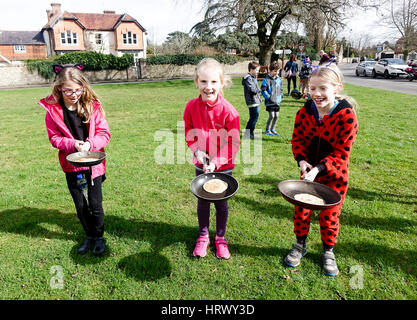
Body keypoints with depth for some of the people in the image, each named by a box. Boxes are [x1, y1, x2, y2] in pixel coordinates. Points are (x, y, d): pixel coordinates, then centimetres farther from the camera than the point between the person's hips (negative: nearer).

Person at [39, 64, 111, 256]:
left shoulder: (93, 106, -8)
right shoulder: (53, 110, -5)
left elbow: (104, 133, -7)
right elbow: (54, 138, -1)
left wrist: (90, 144, -24)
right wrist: (72, 144, -19)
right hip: (71, 164, 2)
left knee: (95, 204, 4)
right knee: (80, 205, 14)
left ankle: (99, 237, 27)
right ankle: (89, 236, 35)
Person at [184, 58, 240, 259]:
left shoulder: (228, 111, -19)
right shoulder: (192, 106, -9)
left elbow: (234, 143, -14)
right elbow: (189, 133, 3)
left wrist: (216, 162, -21)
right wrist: (197, 151, -14)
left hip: (223, 167, -2)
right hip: (201, 165, 3)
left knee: (221, 203, 13)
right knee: (202, 202, 16)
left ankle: (220, 238, 36)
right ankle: (203, 237, 38)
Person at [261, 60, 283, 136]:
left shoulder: (279, 79, 11)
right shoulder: (267, 79, -9)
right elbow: (263, 90, -10)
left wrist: (281, 97, 10)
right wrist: (268, 97, -14)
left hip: (277, 101, 6)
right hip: (270, 102, -6)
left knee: (276, 116, 8)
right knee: (271, 116, -9)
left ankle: (272, 129, 24)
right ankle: (267, 130, 7)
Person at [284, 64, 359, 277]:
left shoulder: (346, 115, -19)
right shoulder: (305, 112, -8)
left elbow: (342, 152, -17)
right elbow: (297, 139, 1)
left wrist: (319, 168, -27)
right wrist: (301, 160, -17)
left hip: (334, 175, -3)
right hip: (309, 171, 3)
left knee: (330, 215, 10)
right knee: (301, 209, 10)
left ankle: (328, 252, 34)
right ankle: (300, 245, 35)